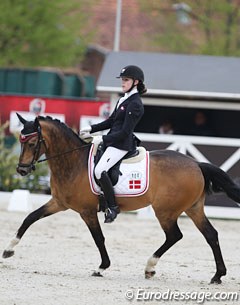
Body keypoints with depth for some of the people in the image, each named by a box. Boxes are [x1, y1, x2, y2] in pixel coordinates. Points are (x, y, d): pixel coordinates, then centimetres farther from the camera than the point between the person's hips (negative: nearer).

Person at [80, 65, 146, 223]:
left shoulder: (135, 104, -16)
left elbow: (125, 132, -20)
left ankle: (113, 207, -19)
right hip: (112, 141, 11)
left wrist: (103, 139, -21)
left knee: (100, 170, -27)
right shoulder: (124, 99, 14)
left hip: (122, 144, -11)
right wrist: (91, 129, 8)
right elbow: (111, 121, 20)